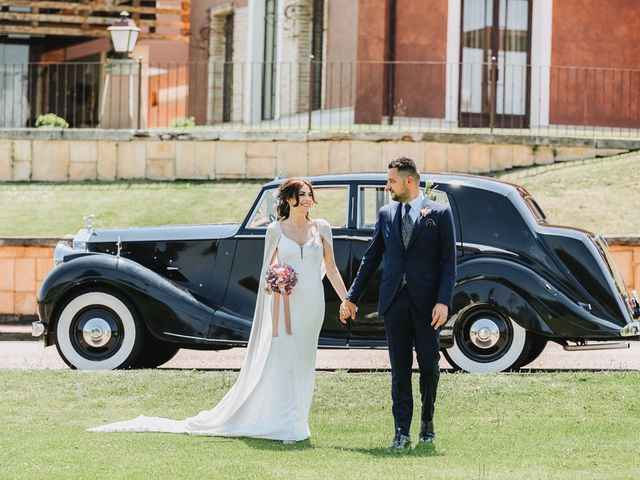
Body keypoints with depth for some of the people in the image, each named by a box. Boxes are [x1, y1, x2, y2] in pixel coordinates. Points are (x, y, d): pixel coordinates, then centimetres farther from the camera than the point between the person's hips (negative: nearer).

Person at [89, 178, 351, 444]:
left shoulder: (321, 228, 7)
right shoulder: (276, 230, 3)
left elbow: (331, 269, 11)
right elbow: (269, 271, 7)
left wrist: (348, 301, 7)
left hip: (312, 304, 2)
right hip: (285, 303, -2)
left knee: (301, 364, 6)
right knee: (281, 362, -9)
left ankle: (294, 424, 14)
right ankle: (287, 429, -8)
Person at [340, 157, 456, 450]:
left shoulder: (439, 214, 1)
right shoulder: (386, 214, 12)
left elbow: (448, 262, -3)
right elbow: (371, 258, 16)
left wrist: (443, 301, -13)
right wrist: (352, 297, 13)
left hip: (425, 302, -3)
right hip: (394, 301, 3)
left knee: (429, 365, 2)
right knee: (399, 368, 2)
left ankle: (427, 420, 24)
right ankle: (402, 432, 3)